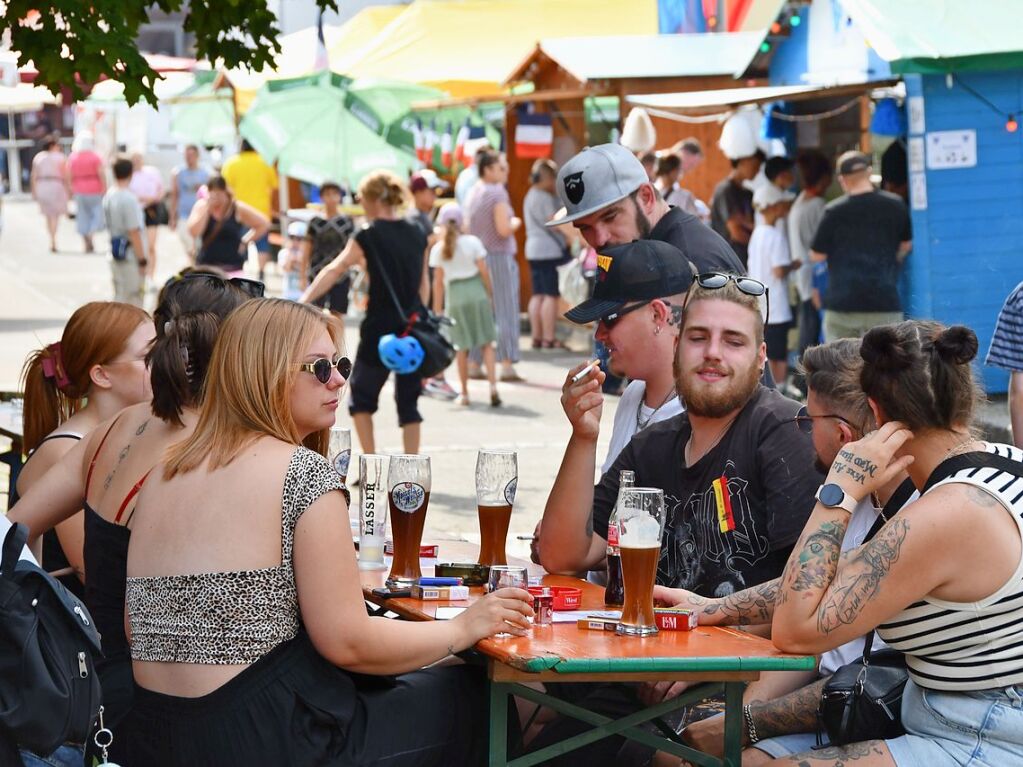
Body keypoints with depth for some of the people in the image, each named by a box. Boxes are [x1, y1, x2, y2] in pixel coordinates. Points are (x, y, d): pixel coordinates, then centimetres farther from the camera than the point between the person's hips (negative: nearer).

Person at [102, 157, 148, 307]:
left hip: (115, 253, 8)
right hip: (130, 255, -8)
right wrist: (142, 258, -14)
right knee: (133, 296, -1)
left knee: (119, 294, 15)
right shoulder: (128, 199, -19)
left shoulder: (108, 196, 7)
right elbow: (134, 232, -20)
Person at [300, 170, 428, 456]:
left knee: (362, 395, 12)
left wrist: (303, 301, -7)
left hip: (380, 328, -4)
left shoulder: (368, 237, -7)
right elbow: (424, 286, 12)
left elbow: (333, 271, -8)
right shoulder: (417, 235, 7)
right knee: (409, 401, 9)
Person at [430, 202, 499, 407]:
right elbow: (484, 271, -2)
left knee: (461, 348, 9)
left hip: (455, 296, 0)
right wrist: (490, 294, 9)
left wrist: (438, 308, 5)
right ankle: (493, 386, -11)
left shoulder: (438, 249, -3)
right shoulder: (472, 242, -4)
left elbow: (438, 281, -1)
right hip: (477, 292, 0)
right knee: (486, 344, 3)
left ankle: (464, 394, 13)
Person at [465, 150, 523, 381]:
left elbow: (467, 228, 15)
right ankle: (507, 364, -5)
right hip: (499, 256, -7)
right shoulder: (497, 193, -12)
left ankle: (474, 364, 13)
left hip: (477, 256, 7)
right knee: (505, 311, -3)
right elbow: (504, 229, -18)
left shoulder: (471, 194, 10)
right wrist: (515, 222, 0)